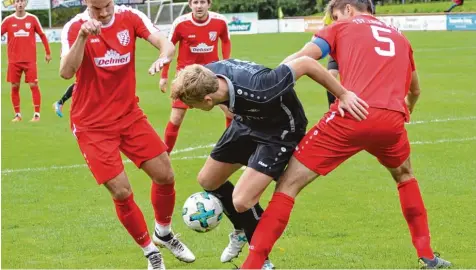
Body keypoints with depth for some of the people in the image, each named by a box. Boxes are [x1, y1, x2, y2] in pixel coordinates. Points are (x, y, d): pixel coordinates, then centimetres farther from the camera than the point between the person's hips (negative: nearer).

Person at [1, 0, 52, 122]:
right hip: (14, 61, 1)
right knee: (14, 87, 3)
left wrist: (48, 52, 8)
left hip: (30, 60, -1)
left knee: (33, 85, -6)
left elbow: (42, 35, 9)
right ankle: (17, 114, 12)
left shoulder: (32, 19, 2)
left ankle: (37, 114, -1)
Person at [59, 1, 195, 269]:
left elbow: (166, 43, -17)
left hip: (129, 115, 4)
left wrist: (164, 56, -40)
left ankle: (164, 233, 31)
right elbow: (66, 72, -27)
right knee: (122, 192, -8)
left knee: (165, 175, 2)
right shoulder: (75, 27, -13)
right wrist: (83, 36, -39)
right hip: (93, 125, -4)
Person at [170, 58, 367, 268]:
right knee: (207, 180, 15)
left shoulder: (256, 91, -44)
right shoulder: (206, 76, -25)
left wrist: (343, 95, -30)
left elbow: (306, 64, -36)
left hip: (280, 131, -7)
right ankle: (243, 228, 43)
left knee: (241, 201, -19)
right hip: (247, 122, 7)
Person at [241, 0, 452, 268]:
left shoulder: (342, 27, 19)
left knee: (289, 183, 4)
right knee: (405, 175, 36)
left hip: (350, 116, -4)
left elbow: (299, 60, 3)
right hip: (392, 119, 4)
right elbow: (415, 90, 44)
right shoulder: (400, 38, 31)